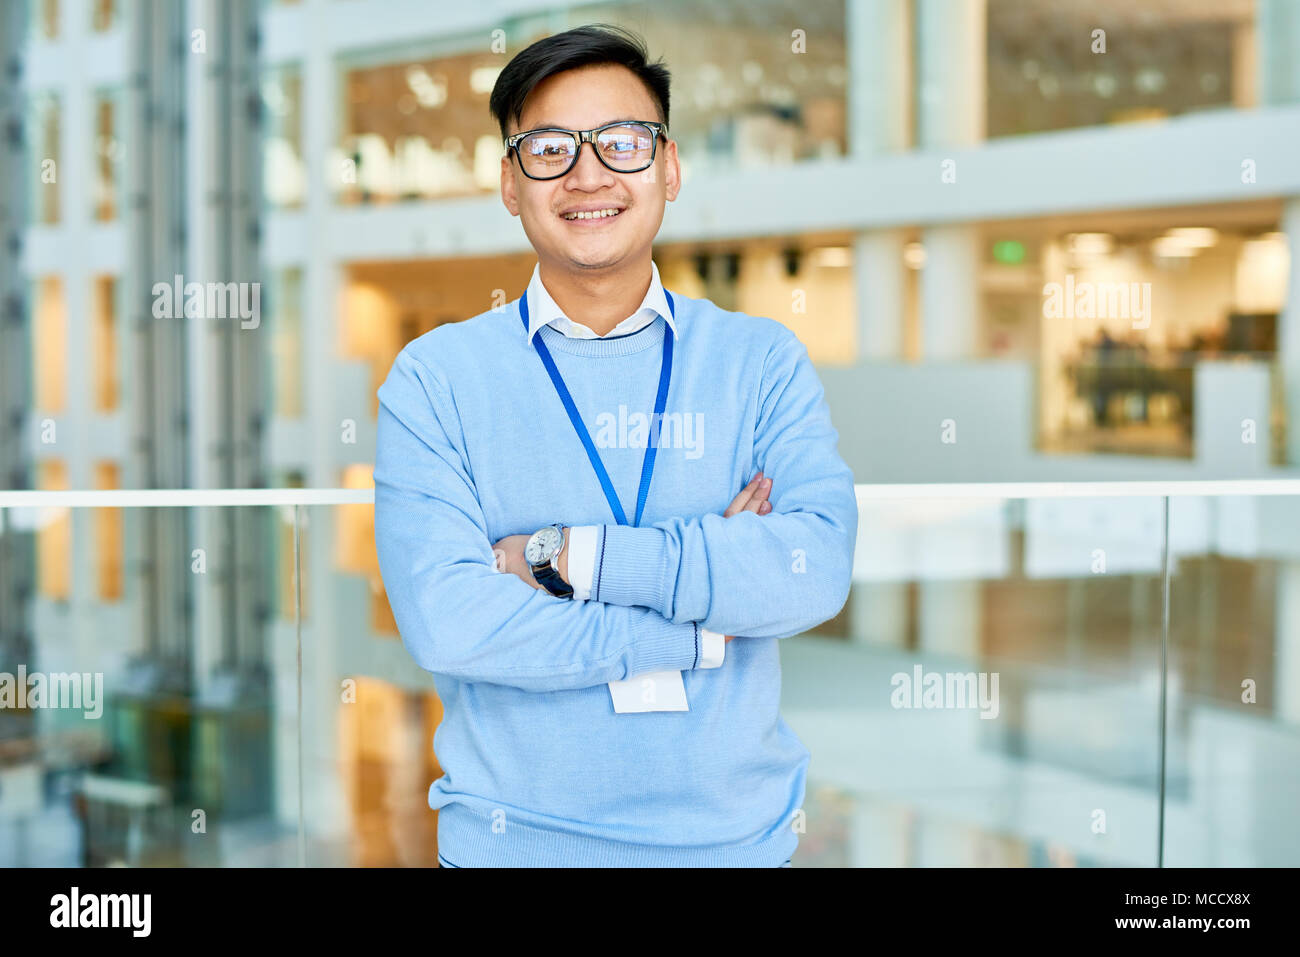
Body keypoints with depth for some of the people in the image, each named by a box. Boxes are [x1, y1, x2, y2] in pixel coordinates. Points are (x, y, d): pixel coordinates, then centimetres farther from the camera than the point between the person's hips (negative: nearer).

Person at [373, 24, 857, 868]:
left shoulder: (762, 362, 0)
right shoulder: (435, 379, -3)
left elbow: (816, 569, -15)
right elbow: (445, 619, -16)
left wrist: (556, 554, -18)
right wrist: (706, 629, -16)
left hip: (735, 833, 2)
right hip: (513, 838, -1)